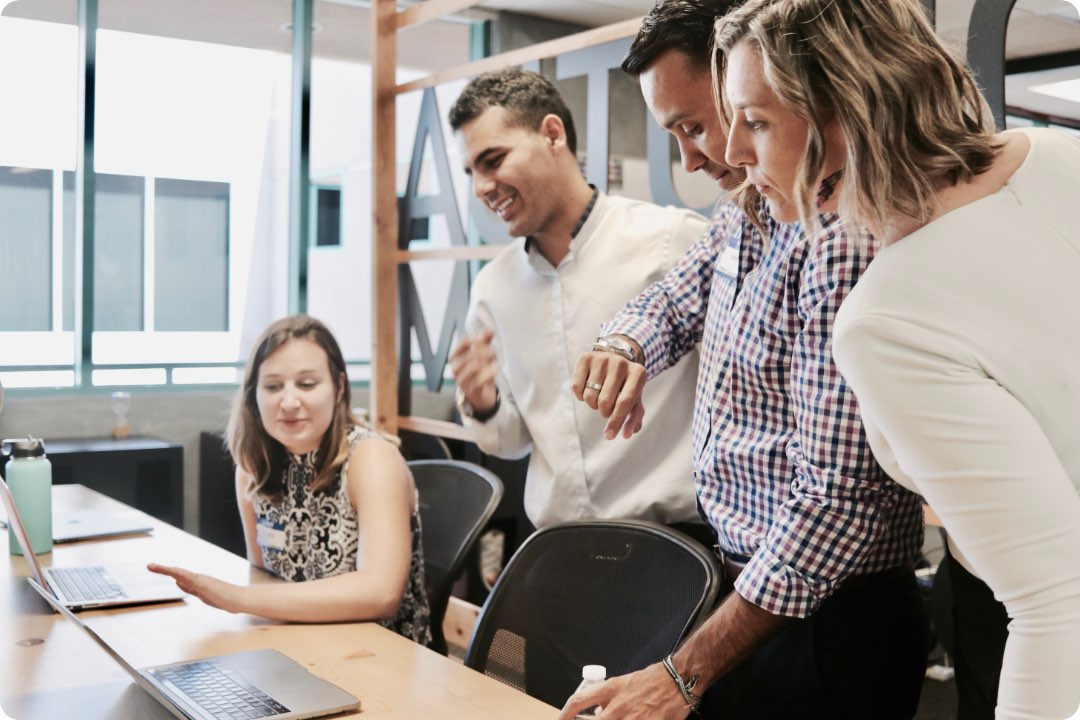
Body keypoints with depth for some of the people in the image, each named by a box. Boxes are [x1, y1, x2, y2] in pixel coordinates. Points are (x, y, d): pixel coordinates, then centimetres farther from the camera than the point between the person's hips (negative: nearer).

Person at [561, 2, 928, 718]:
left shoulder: (843, 243, -25)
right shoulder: (743, 218, 4)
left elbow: (837, 502, -28)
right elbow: (668, 303, 18)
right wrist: (624, 348, -8)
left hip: (824, 625, -8)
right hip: (745, 588, 8)